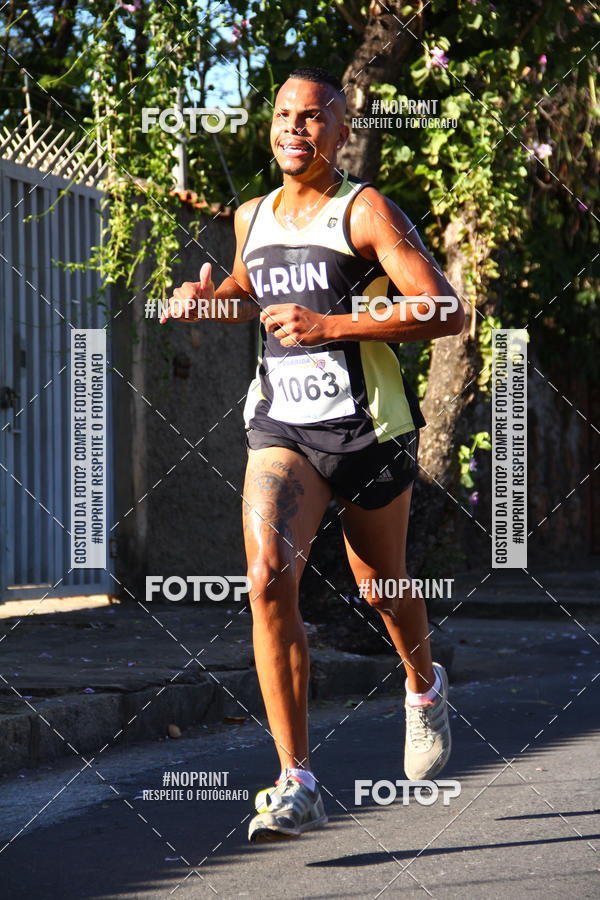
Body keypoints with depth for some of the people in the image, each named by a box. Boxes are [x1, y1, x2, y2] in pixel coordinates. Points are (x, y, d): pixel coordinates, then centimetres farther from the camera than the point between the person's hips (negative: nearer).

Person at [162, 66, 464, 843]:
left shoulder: (366, 210, -9)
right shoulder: (252, 218, 9)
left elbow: (445, 313, -16)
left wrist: (329, 326, -22)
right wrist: (207, 301, 8)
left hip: (367, 427, -3)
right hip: (281, 427, 3)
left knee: (380, 587, 15)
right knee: (269, 579, -20)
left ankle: (425, 689, 52)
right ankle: (296, 786, -21)